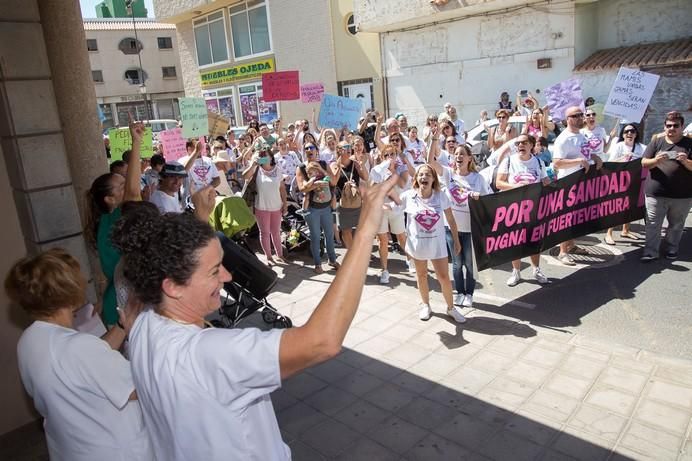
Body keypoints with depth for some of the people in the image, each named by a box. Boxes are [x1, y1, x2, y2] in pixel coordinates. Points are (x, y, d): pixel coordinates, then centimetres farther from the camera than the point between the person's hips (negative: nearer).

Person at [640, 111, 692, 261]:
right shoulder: (656, 142, 6)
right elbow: (644, 163, 1)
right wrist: (656, 160, -19)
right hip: (656, 193, 0)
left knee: (676, 225, 11)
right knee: (653, 224, 1)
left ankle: (672, 249, 27)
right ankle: (650, 252, 6)